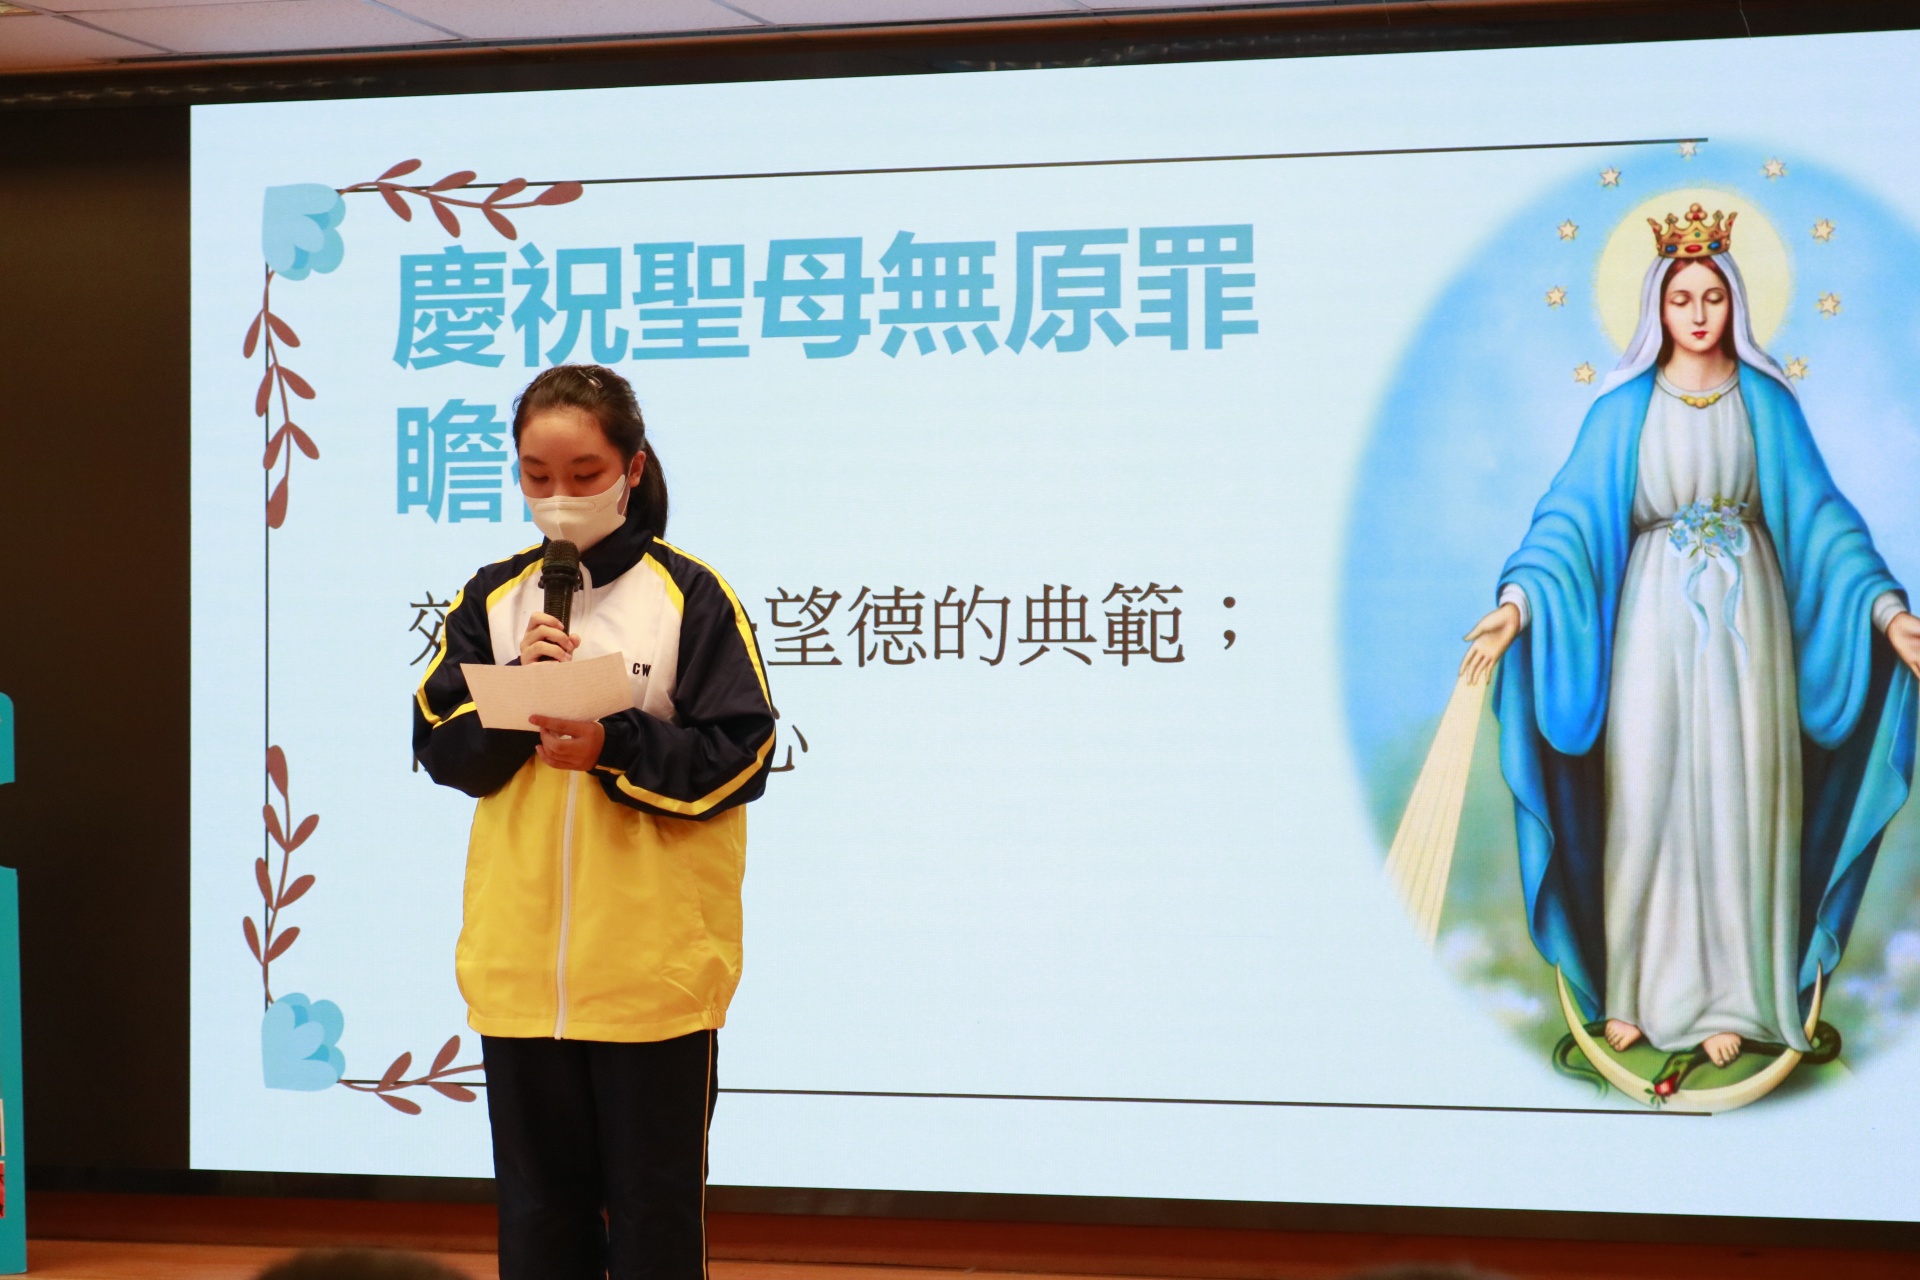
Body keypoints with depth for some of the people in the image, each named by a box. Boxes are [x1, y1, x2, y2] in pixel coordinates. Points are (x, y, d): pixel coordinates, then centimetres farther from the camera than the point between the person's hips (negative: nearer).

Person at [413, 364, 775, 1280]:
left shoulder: (690, 596, -4)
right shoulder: (491, 600, 8)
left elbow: (738, 755, -8)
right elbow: (443, 750, 4)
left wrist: (613, 747, -19)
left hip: (656, 962, -3)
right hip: (520, 958, 4)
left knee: (655, 1202, 4)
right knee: (538, 1201, 11)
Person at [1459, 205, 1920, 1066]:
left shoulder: (1765, 401, 3)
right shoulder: (1624, 407, 0)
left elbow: (1819, 514, 0)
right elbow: (1573, 512, -6)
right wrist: (1519, 601, -21)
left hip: (1746, 612, 1)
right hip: (1655, 614, 0)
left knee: (1738, 797, 0)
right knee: (1644, 795, -1)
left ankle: (1729, 994, 7)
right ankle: (1636, 989, 8)